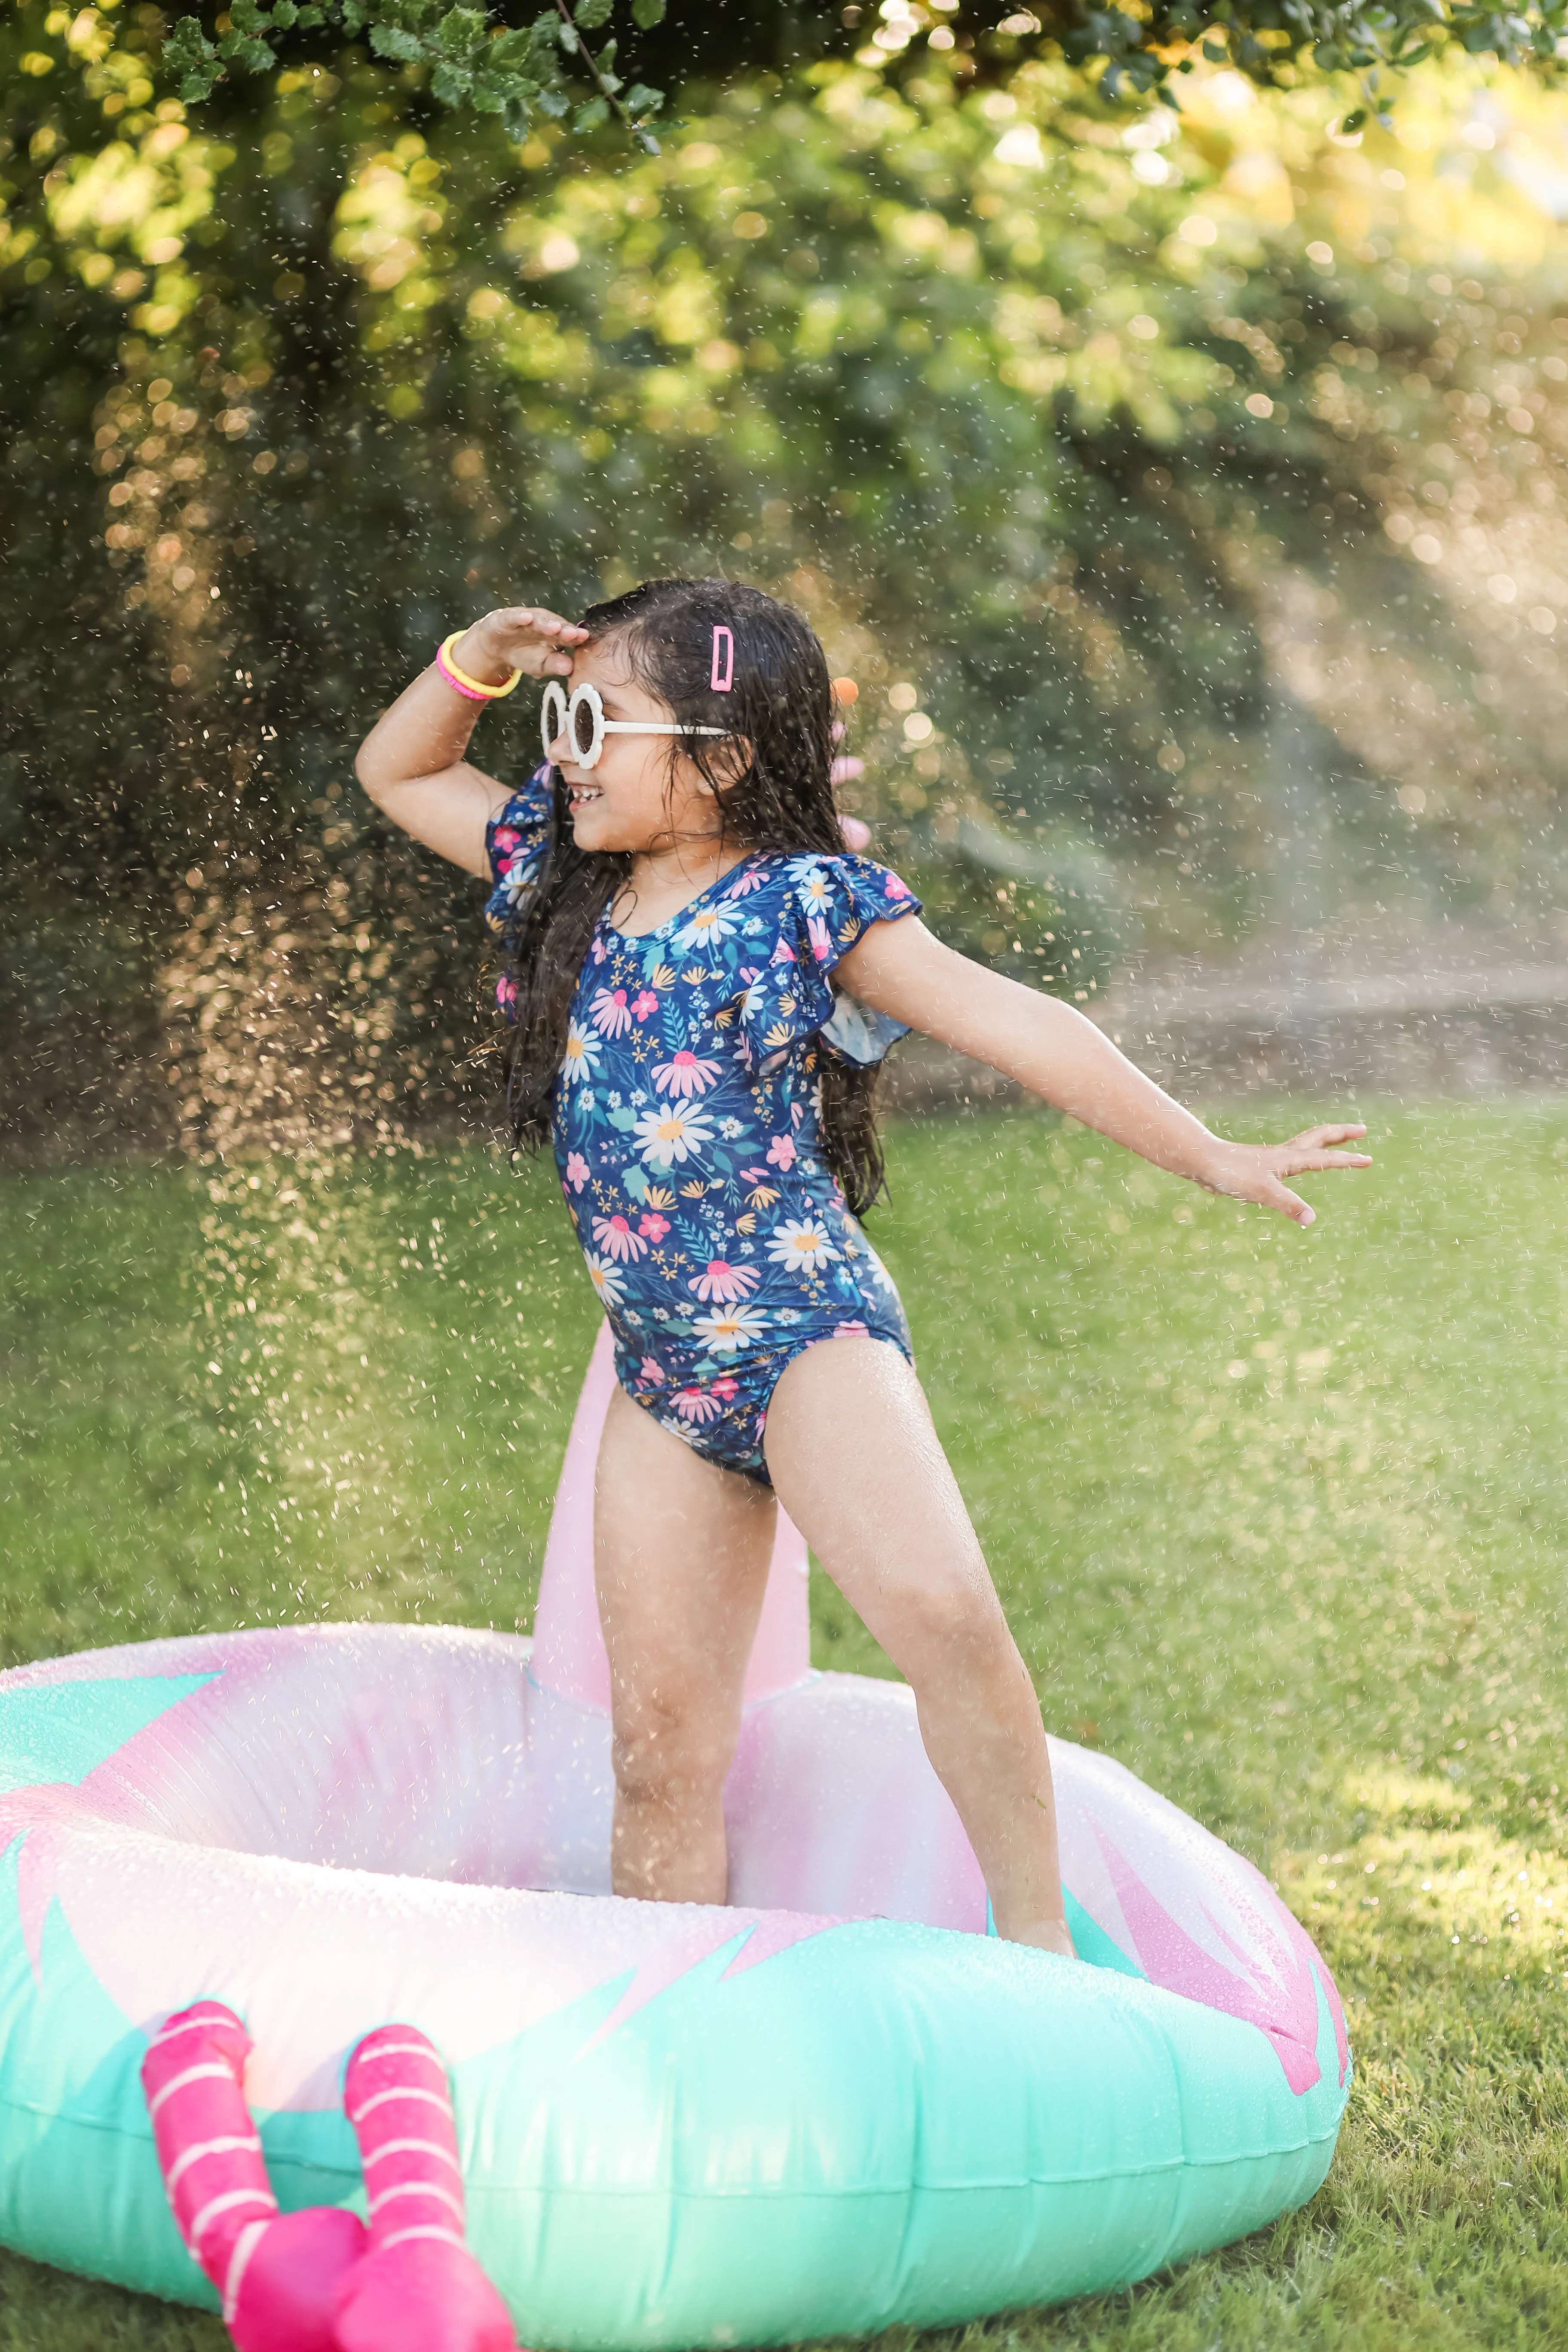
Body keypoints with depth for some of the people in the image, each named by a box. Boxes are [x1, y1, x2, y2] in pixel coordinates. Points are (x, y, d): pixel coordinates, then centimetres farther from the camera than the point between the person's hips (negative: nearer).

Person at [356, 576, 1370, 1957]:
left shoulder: (804, 904, -7)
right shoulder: (564, 882, 11)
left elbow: (1013, 1028, -10)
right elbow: (397, 774, 24)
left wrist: (1218, 1159, -15)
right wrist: (475, 663, 4)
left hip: (807, 1334, -6)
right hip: (661, 1375, 6)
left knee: (939, 1613, -28)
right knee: (662, 1744, 4)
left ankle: (1039, 1939, -16)